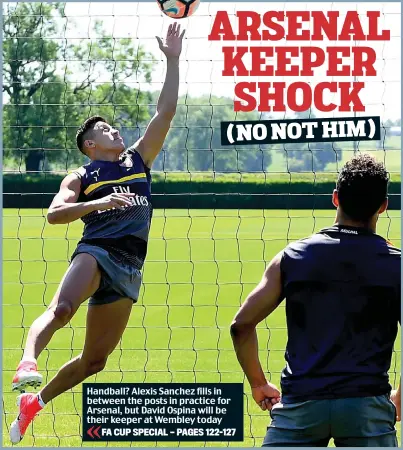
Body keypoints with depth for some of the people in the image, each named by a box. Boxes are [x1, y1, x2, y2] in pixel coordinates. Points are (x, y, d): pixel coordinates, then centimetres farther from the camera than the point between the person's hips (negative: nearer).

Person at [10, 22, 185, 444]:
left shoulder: (138, 160, 22)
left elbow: (166, 111, 18)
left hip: (129, 267, 4)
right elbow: (53, 214, -5)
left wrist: (173, 60, 15)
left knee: (94, 360, 4)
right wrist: (98, 203, -19)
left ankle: (33, 402, 19)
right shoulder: (81, 177, 10)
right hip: (96, 251, -4)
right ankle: (27, 363, -55)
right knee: (61, 308, -37)